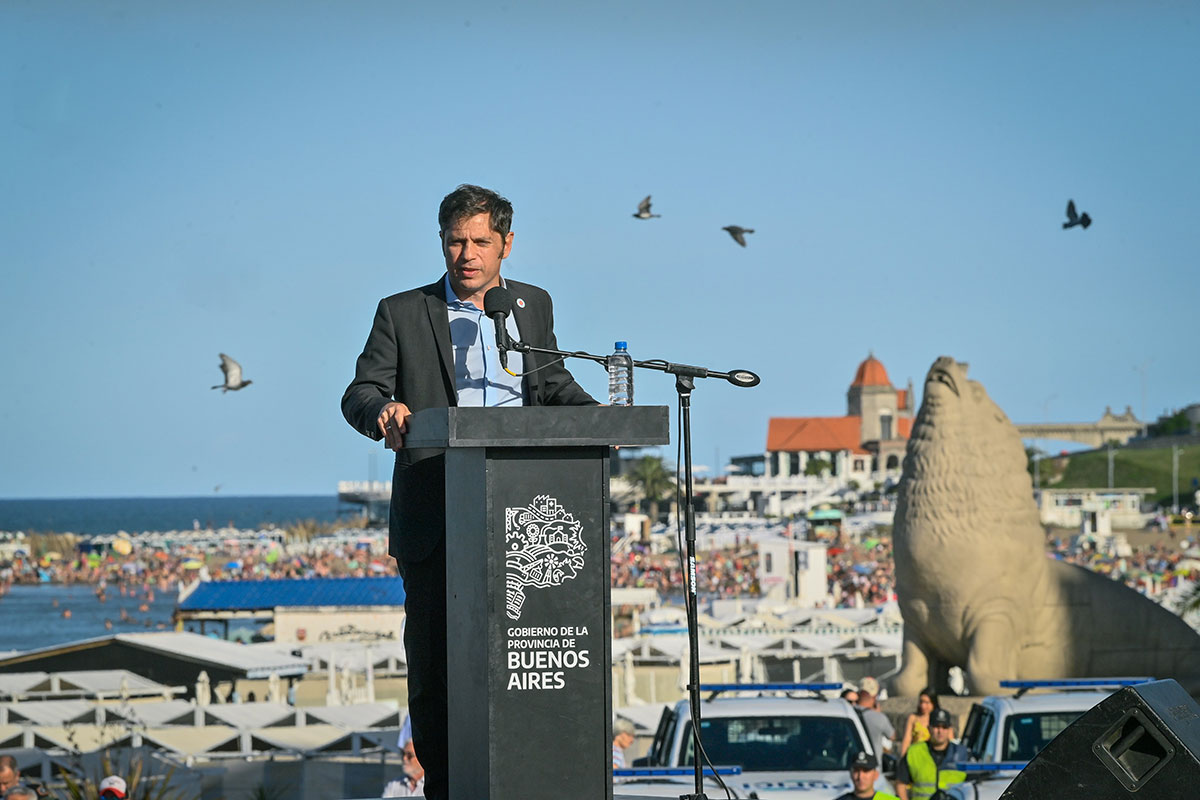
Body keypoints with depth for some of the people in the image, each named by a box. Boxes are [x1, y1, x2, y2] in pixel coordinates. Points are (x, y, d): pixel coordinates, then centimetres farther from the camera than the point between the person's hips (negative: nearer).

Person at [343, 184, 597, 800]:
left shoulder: (534, 306, 14)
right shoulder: (402, 314, 4)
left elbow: (551, 381, 24)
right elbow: (360, 393, 0)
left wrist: (595, 415, 4)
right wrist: (382, 412, -24)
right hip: (434, 521, -2)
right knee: (433, 658, -1)